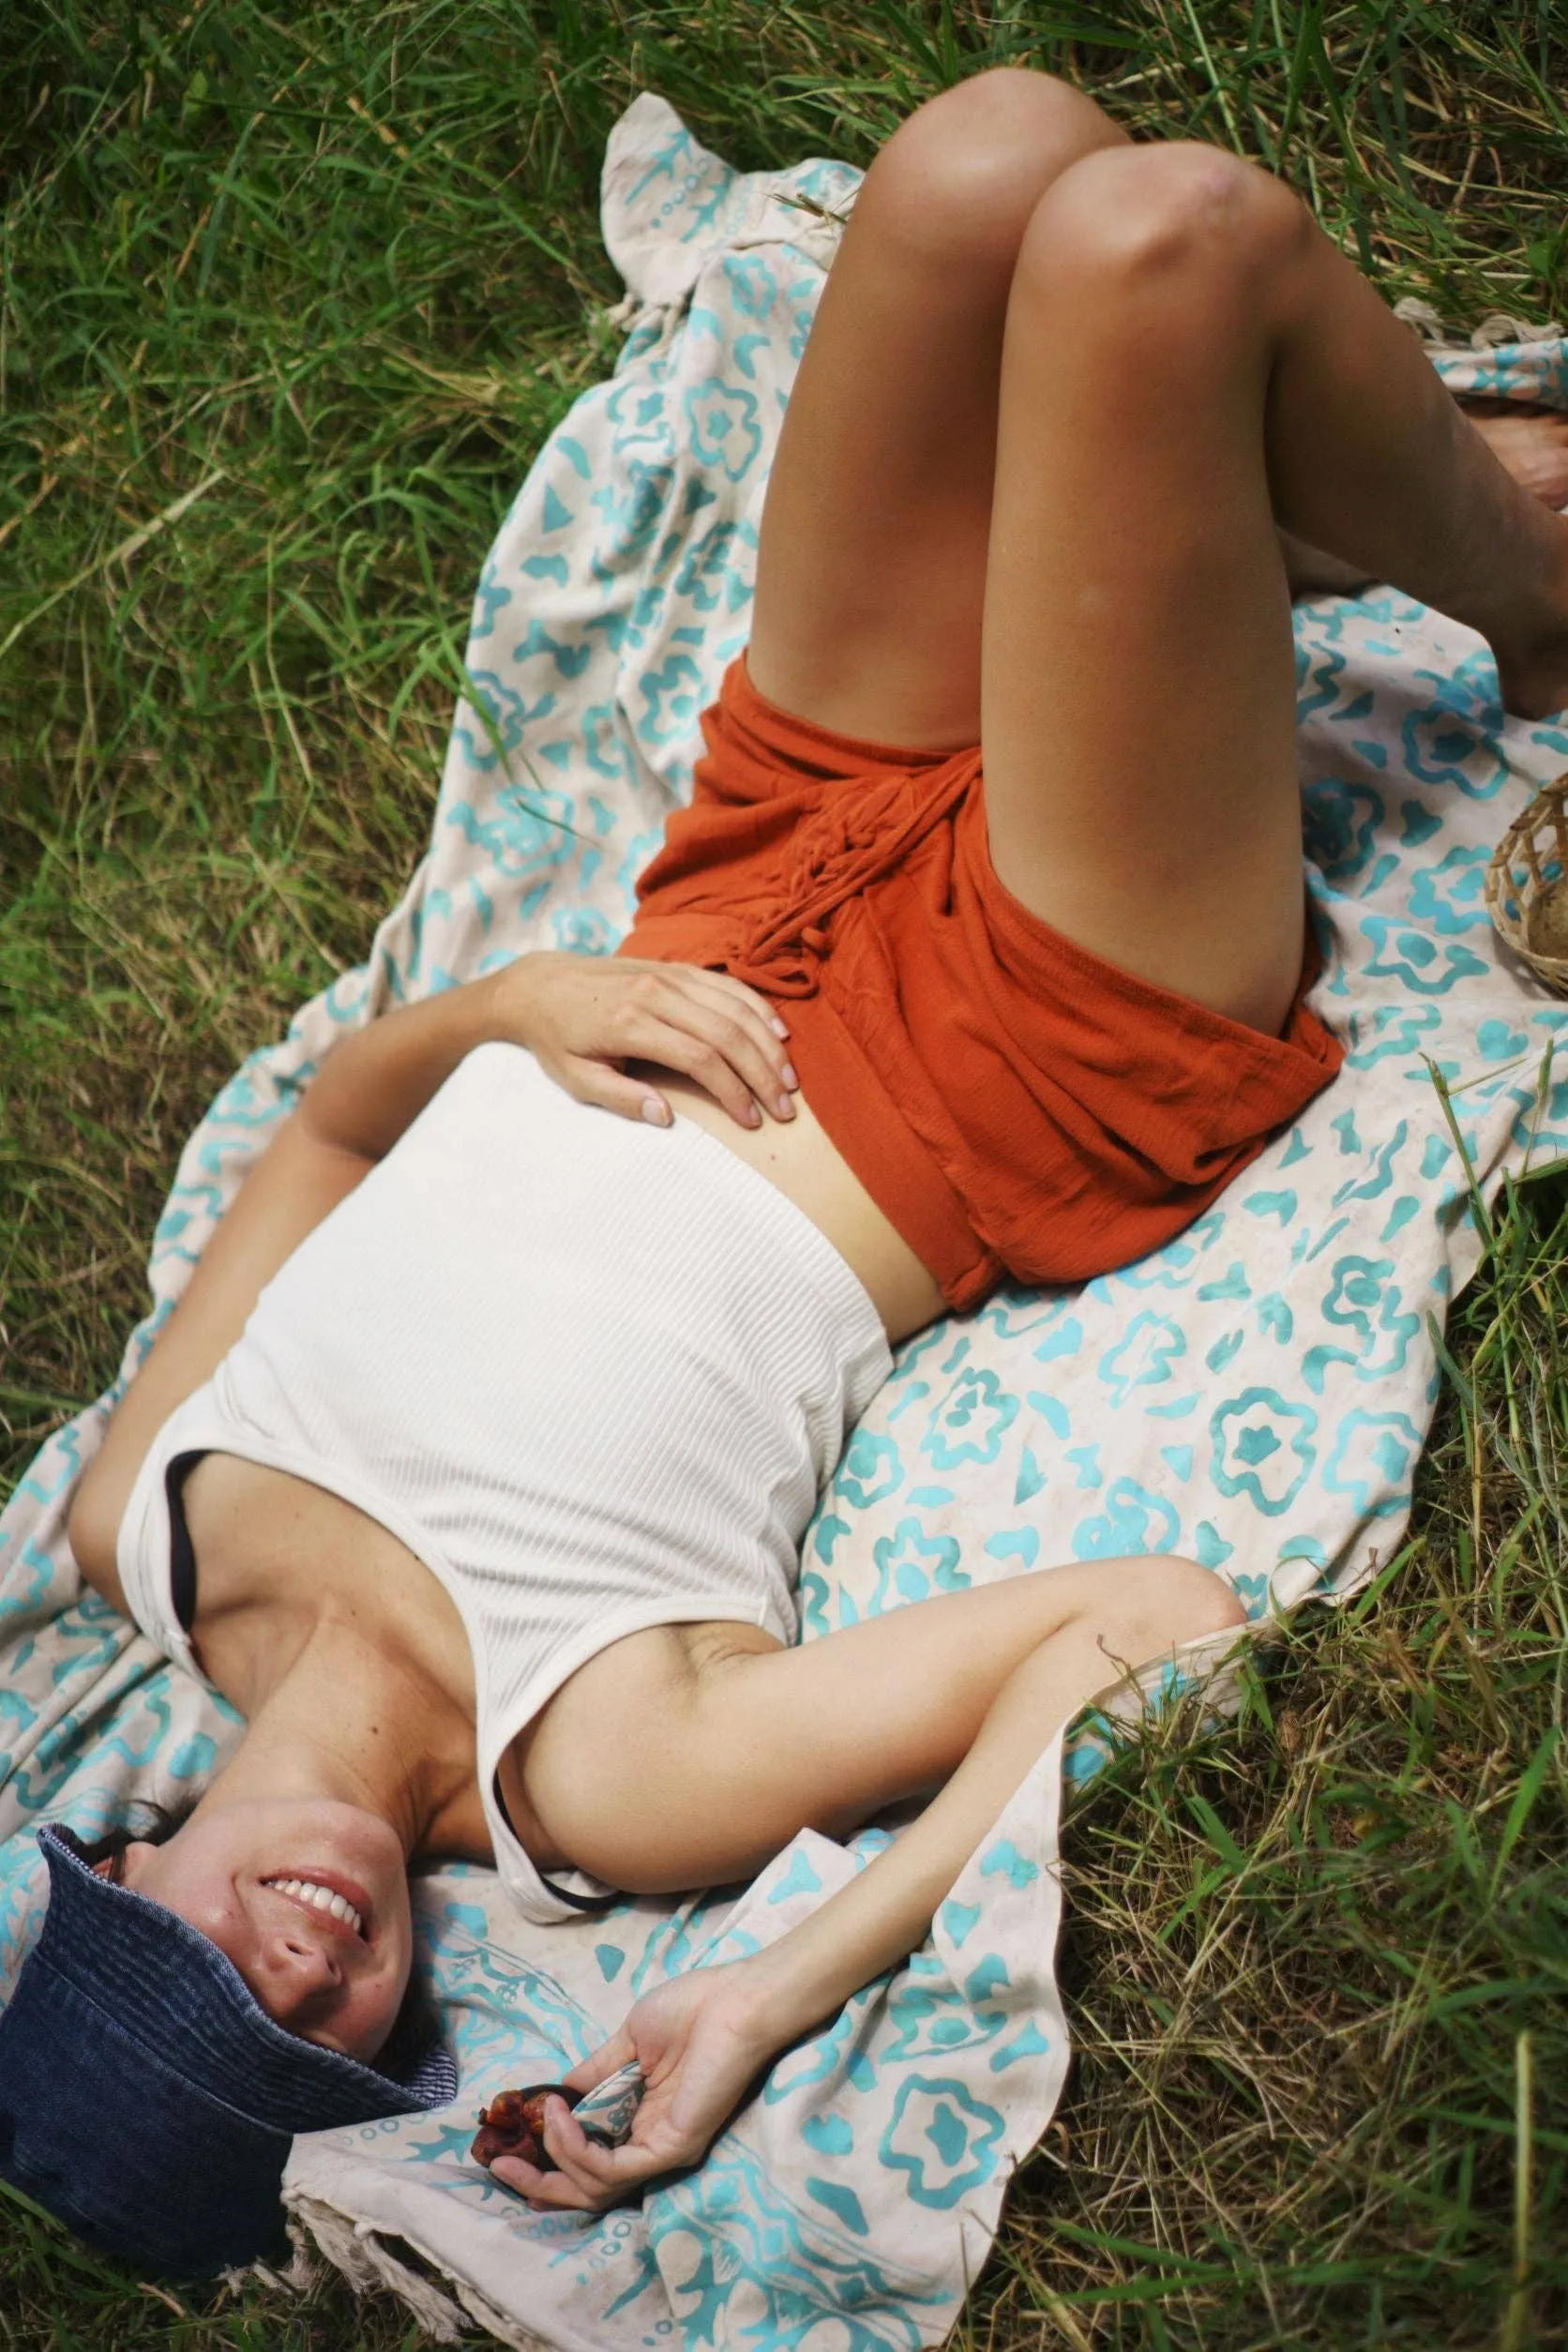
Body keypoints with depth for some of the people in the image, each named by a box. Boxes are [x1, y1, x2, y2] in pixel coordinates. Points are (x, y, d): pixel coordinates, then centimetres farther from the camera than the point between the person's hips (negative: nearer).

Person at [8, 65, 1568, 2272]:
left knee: (992, 158, -15)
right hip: (1034, 1060, -4)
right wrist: (790, 1984, -37)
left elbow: (330, 1122, 5)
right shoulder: (600, 1781, -24)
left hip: (760, 920, 4)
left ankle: (1370, 473, 19)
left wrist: (505, 1001, -17)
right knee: (1149, 235, -25)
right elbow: (1163, 1618, -29)